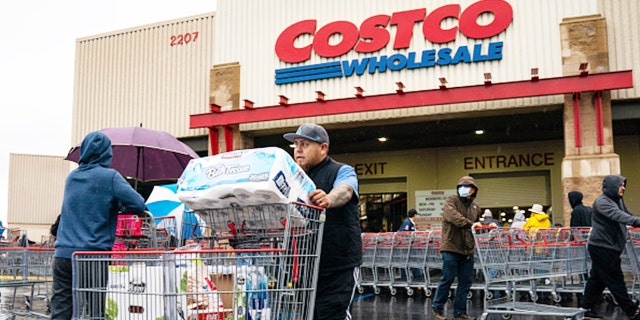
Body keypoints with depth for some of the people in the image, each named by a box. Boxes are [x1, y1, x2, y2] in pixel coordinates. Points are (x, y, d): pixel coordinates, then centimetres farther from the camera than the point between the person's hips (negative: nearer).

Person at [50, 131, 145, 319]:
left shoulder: (72, 176, 15)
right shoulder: (110, 176, -3)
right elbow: (138, 204, -11)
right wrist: (120, 206, 8)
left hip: (62, 254, 5)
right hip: (93, 254, -5)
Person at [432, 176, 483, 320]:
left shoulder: (475, 207, 16)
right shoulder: (451, 200, -4)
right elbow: (453, 216, -23)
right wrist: (470, 224, -32)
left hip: (467, 250, 6)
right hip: (451, 248, -6)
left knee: (466, 281, 8)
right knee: (447, 278, -2)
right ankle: (437, 306, 16)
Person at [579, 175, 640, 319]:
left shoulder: (618, 200, 13)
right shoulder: (602, 201, -17)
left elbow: (628, 214, 13)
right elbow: (618, 215, -32)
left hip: (610, 247, 10)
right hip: (601, 247, -10)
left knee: (597, 279, 13)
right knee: (616, 279, -2)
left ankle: (586, 308, 19)